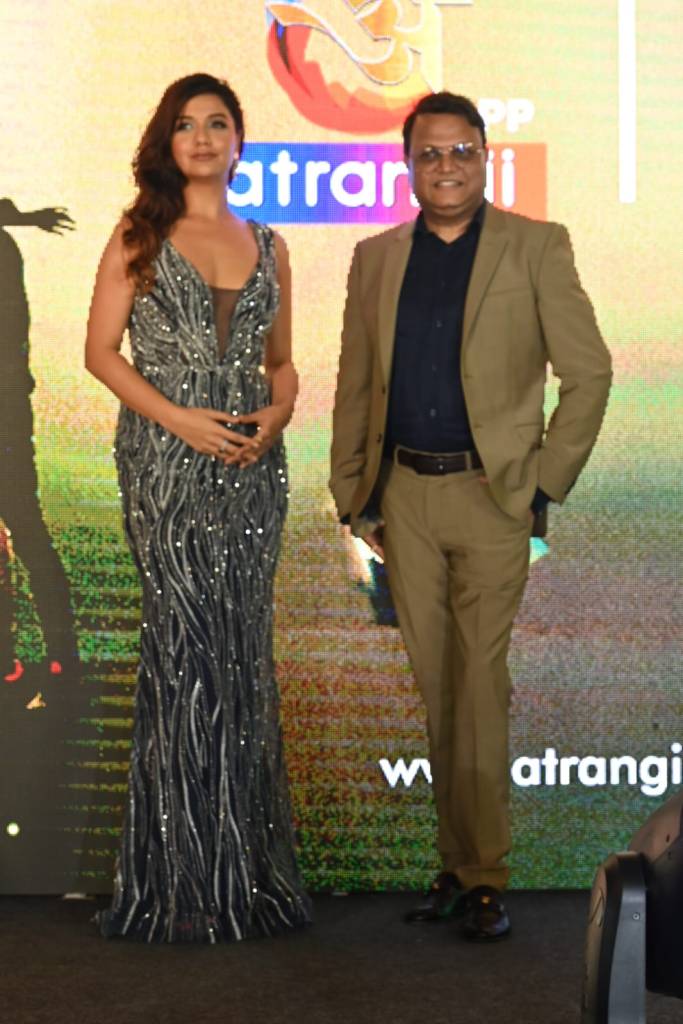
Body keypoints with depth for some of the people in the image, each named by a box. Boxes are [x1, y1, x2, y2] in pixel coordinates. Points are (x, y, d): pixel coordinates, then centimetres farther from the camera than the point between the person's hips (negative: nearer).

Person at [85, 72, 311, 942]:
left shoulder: (268, 247, 16)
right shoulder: (140, 236, 6)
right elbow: (101, 350, 0)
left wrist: (276, 415, -3)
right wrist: (179, 418, -12)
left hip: (252, 460, 3)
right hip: (165, 459, -3)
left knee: (244, 651, 4)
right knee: (186, 647, -7)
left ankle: (245, 865, 13)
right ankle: (186, 878, 2)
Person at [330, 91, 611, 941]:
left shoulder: (536, 248, 0)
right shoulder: (376, 258, 11)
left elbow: (588, 373, -1)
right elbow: (354, 386, 13)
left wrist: (546, 482, -5)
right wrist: (353, 495, 8)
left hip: (489, 495, -3)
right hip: (403, 498, 4)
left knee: (479, 683, -4)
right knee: (434, 686, 8)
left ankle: (483, 874, 5)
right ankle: (457, 860, 18)